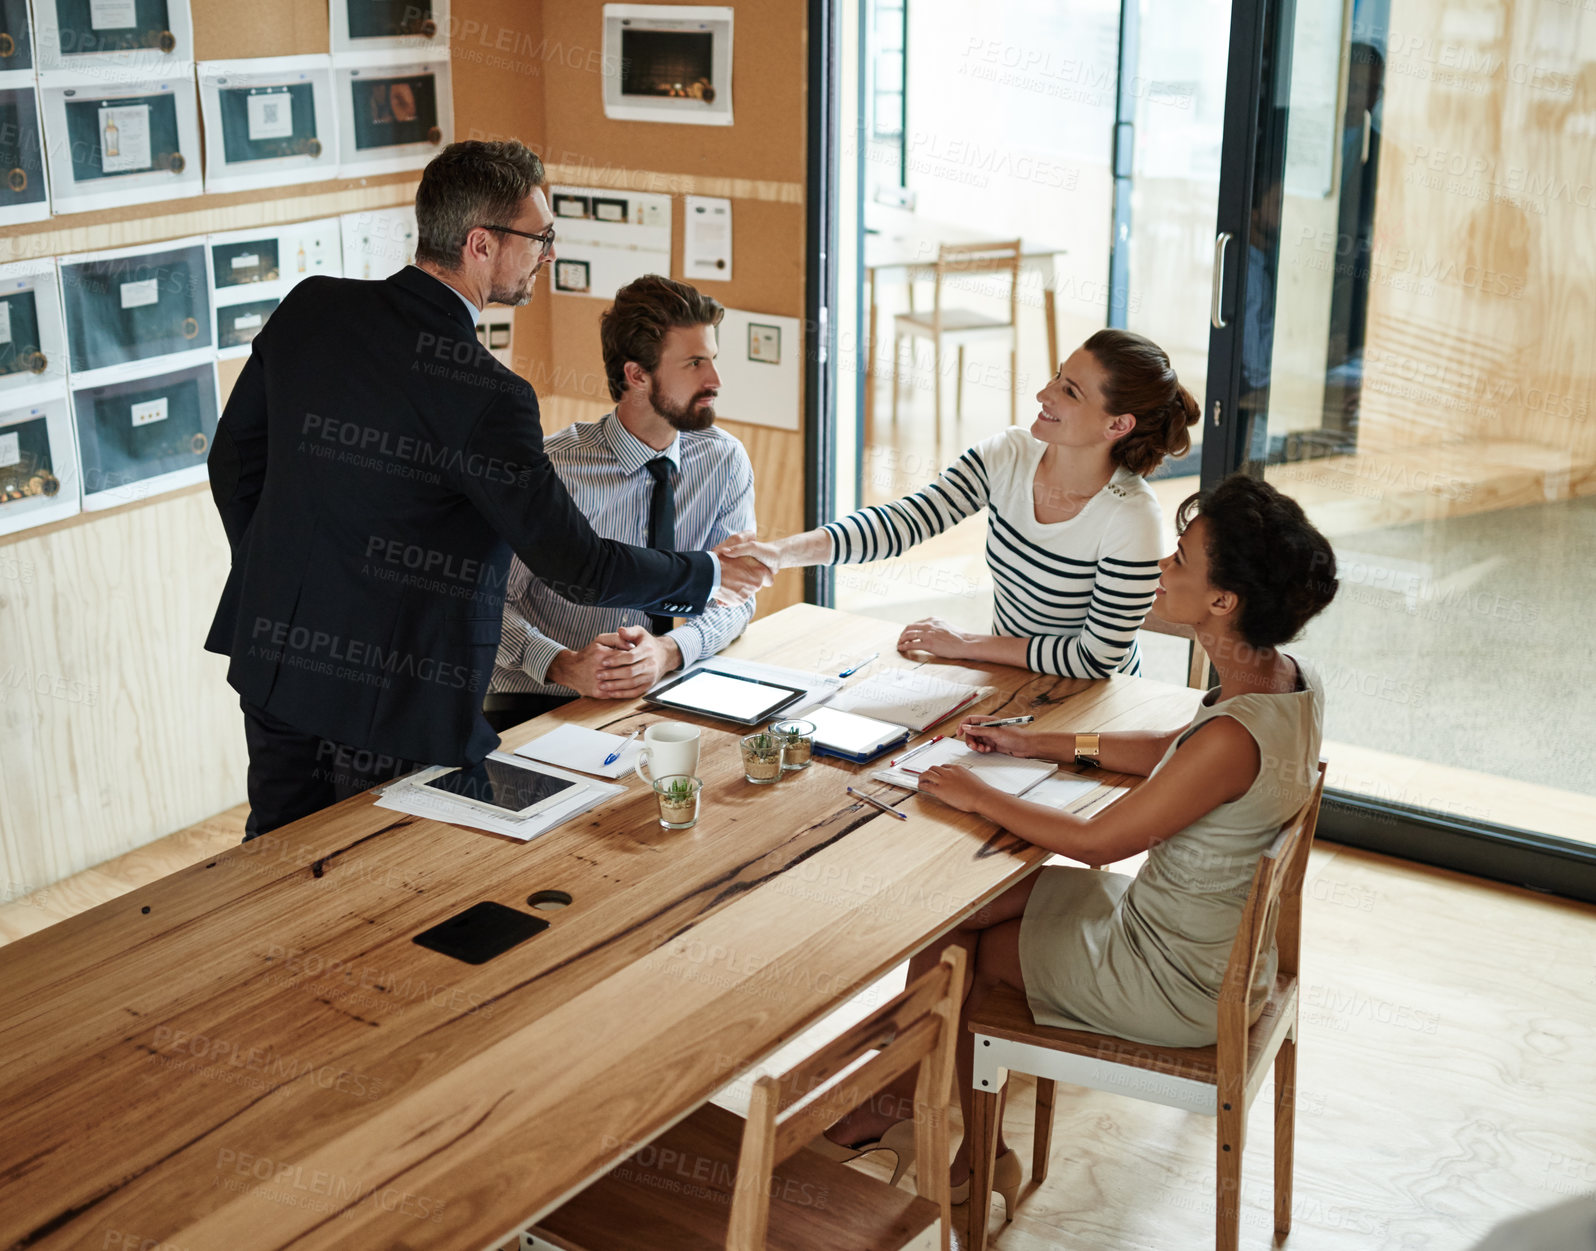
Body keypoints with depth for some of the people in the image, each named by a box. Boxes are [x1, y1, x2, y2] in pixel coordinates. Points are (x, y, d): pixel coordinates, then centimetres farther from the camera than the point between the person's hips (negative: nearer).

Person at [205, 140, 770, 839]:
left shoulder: (309, 309, -2)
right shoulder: (484, 396, -21)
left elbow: (233, 458, 9)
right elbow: (577, 567, -17)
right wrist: (708, 576, -1)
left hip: (274, 660, 7)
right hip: (397, 704, -7)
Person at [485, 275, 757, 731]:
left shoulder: (725, 462, -1)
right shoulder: (554, 468, -14)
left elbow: (734, 596, 0)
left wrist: (668, 651, -20)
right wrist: (565, 665, -29)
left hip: (657, 693, 4)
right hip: (536, 701, -3)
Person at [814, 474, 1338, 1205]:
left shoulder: (1235, 736, -34)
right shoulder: (1290, 680, -5)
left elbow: (1095, 842, -24)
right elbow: (1172, 750, 11)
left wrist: (977, 796, -11)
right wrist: (1036, 744, 9)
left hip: (1181, 987, -8)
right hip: (1227, 944, 8)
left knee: (949, 940, 9)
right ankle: (908, 1090, 23)